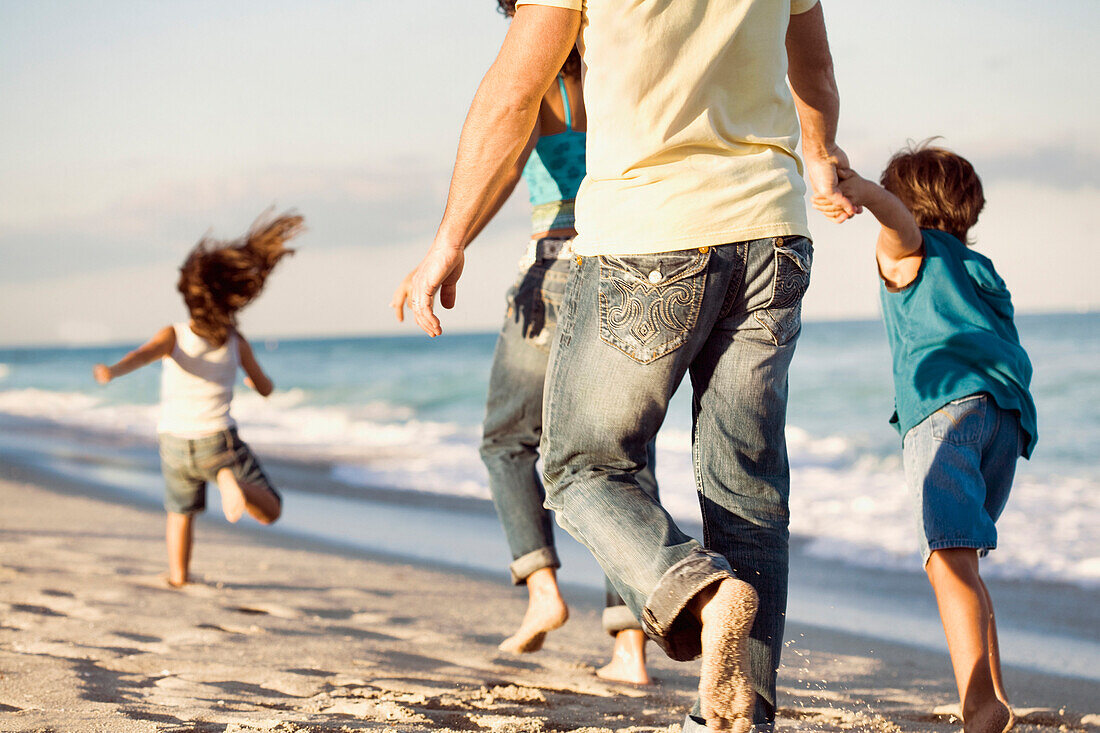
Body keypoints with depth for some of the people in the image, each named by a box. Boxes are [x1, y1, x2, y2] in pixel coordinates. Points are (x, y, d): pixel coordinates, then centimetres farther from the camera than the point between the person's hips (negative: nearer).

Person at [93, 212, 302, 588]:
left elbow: (143, 354, -35)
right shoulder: (236, 343, -9)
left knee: (181, 510, 29)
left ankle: (179, 575, 25)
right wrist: (252, 378, 28)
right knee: (270, 512, 1)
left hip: (174, 441, 2)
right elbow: (266, 389, 5)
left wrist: (114, 371, -54)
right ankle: (232, 483, -28)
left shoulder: (173, 336, -11)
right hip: (217, 440, -2)